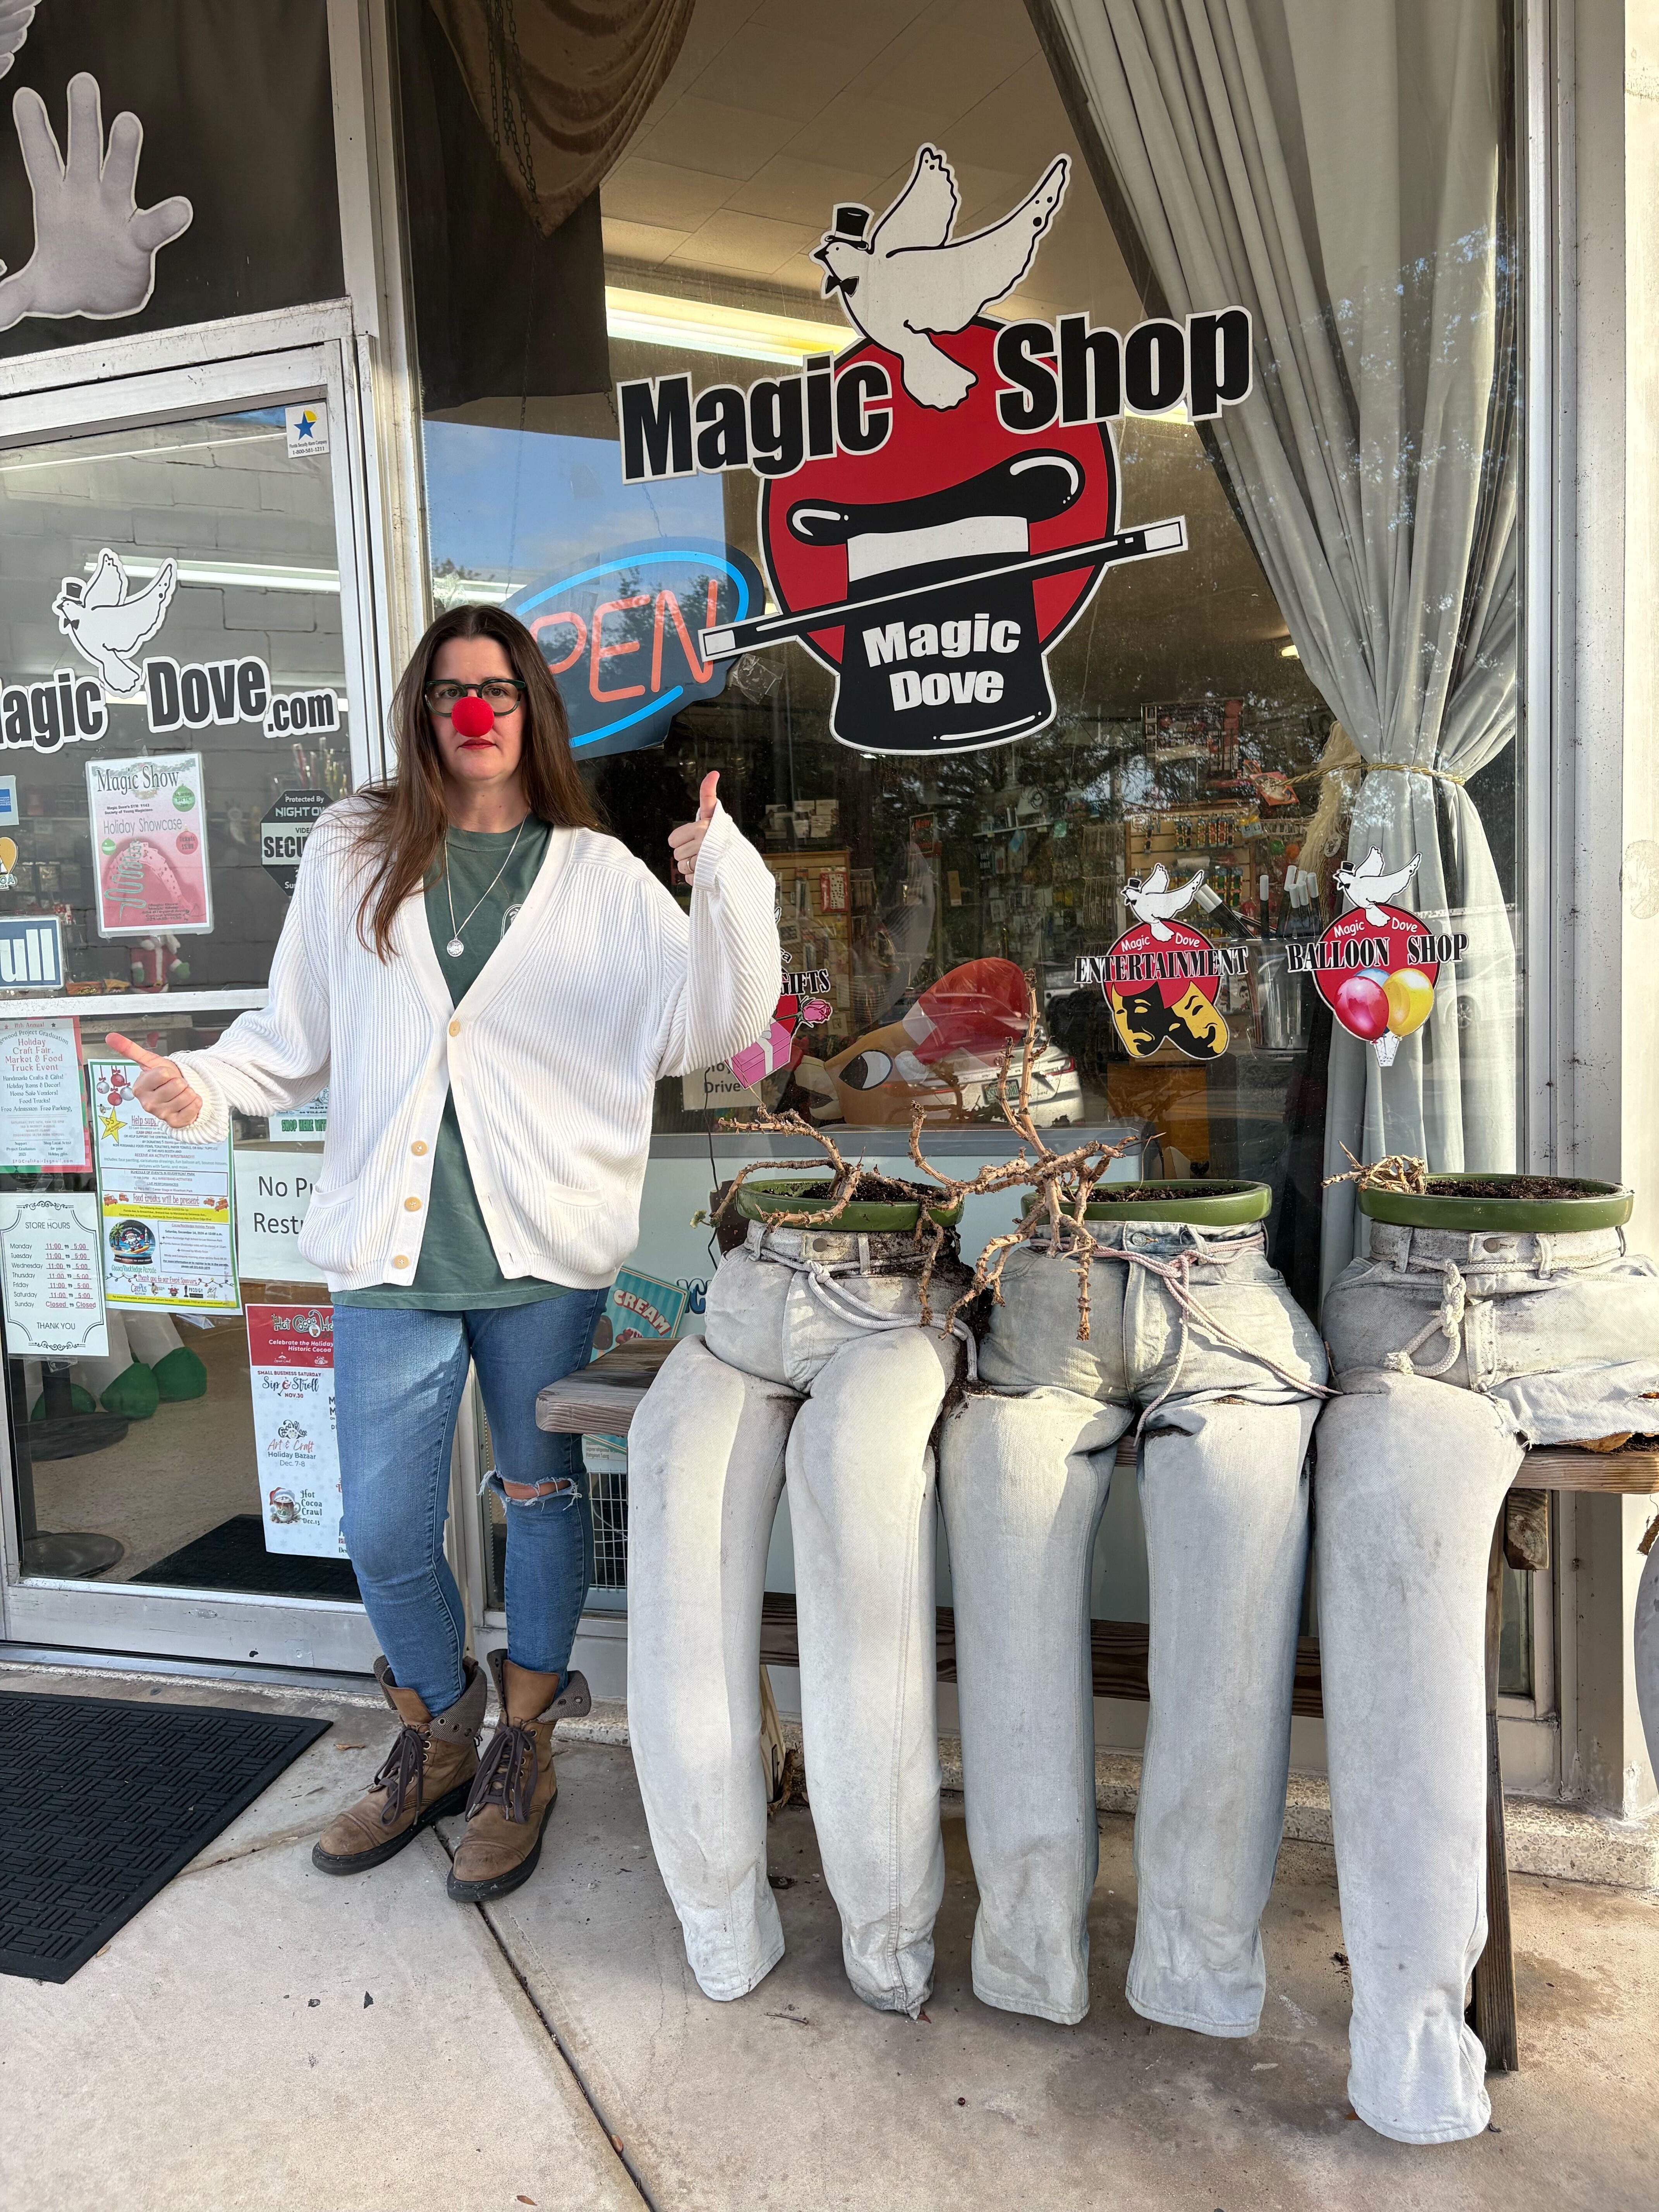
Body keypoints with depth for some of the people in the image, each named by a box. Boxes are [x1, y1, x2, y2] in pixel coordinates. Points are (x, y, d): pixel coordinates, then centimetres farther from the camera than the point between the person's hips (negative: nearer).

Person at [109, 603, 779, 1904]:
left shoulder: (601, 876, 5)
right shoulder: (351, 856, 9)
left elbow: (712, 1027, -5)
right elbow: (296, 1032, 13)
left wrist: (728, 885, -19)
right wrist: (205, 1088, -5)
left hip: (547, 1248, -1)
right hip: (392, 1247, 2)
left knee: (543, 1495, 12)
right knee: (383, 1528, 8)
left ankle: (523, 1750, 34)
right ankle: (437, 1735, 36)